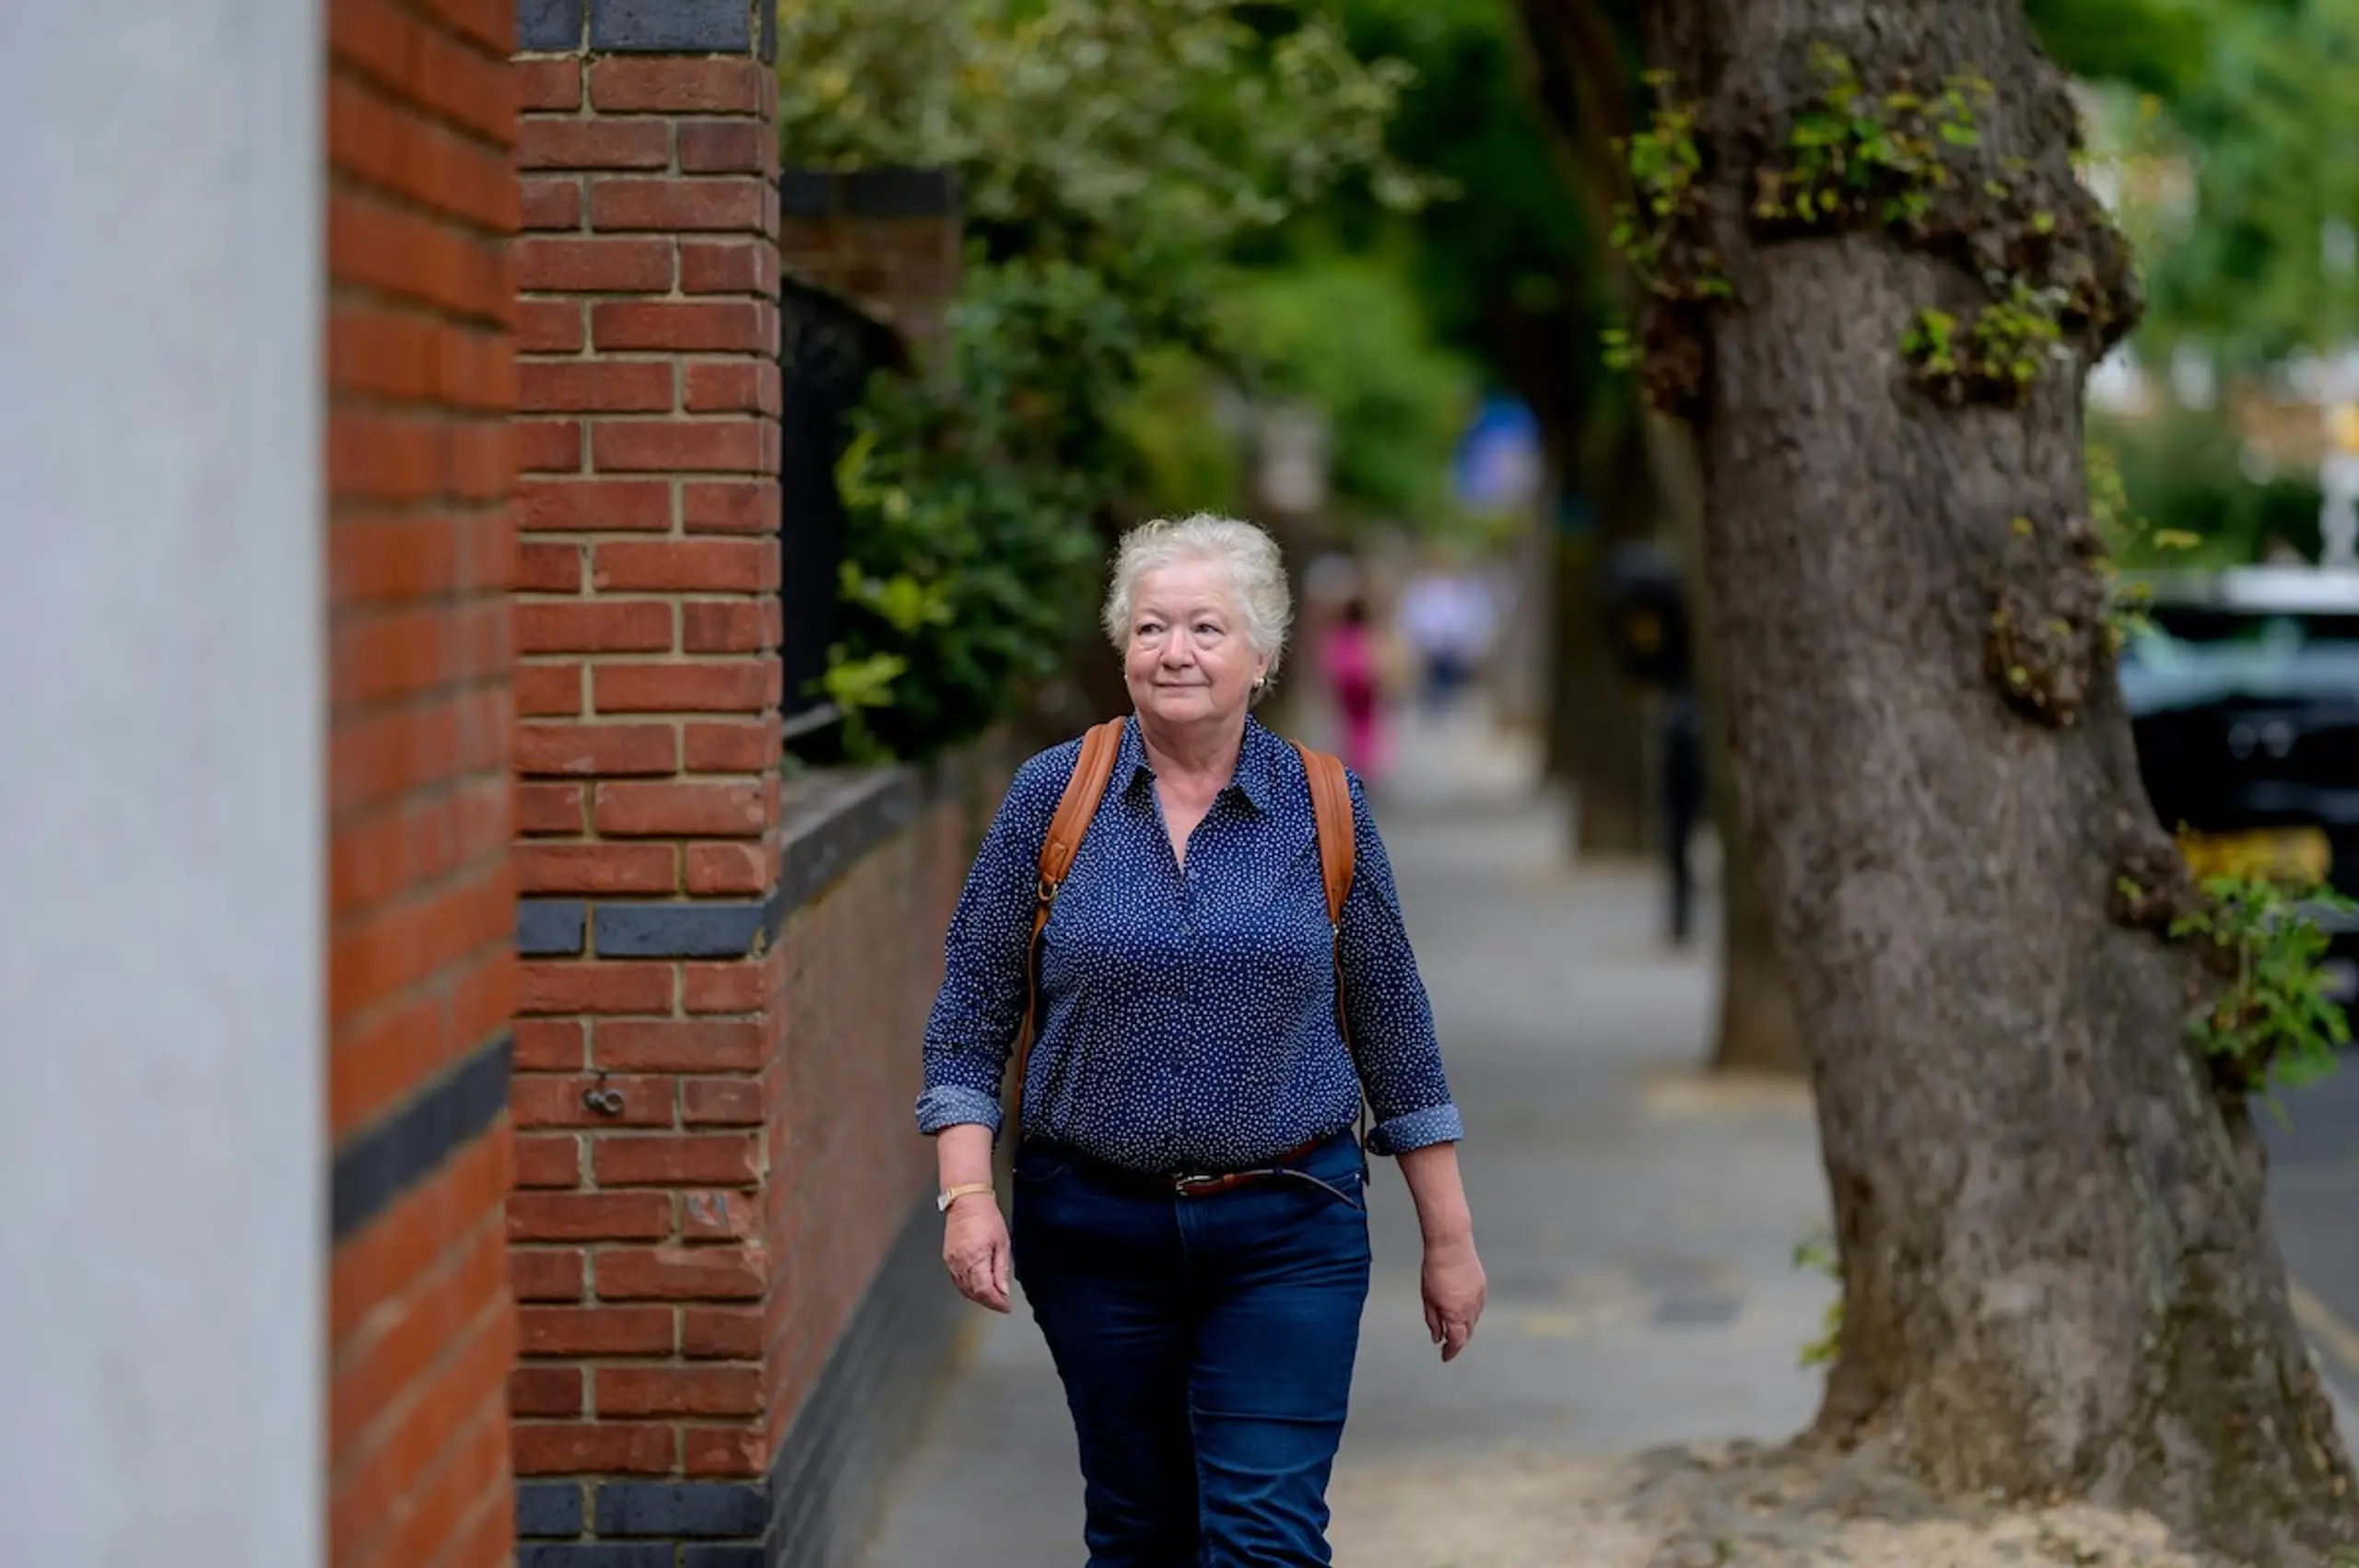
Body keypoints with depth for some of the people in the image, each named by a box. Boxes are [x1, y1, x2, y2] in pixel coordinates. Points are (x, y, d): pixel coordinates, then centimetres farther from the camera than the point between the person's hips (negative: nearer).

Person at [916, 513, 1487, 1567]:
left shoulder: (1325, 808, 0)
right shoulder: (1053, 796, -1)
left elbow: (1394, 1032, 5)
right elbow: (971, 1015, 1)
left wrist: (1450, 1239, 6)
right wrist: (966, 1193, -11)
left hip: (1287, 1233, -1)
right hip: (1095, 1229, 1)